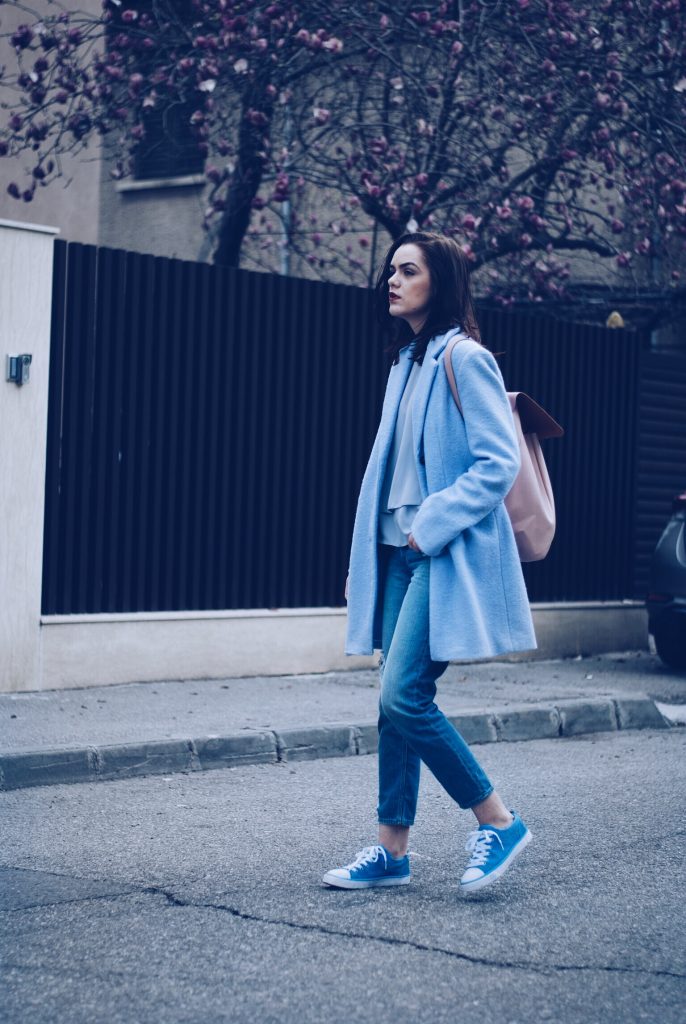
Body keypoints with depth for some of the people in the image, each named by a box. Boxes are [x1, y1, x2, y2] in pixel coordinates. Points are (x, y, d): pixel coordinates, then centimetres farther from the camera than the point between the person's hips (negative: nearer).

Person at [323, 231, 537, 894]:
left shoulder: (465, 359, -9)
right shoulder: (406, 363, 16)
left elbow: (499, 463, -15)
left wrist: (431, 525, -17)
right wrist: (363, 560, 17)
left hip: (446, 555, -8)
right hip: (399, 553, 8)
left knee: (403, 697, -14)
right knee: (396, 702, 8)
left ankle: (497, 821, 1)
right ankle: (391, 849, 15)